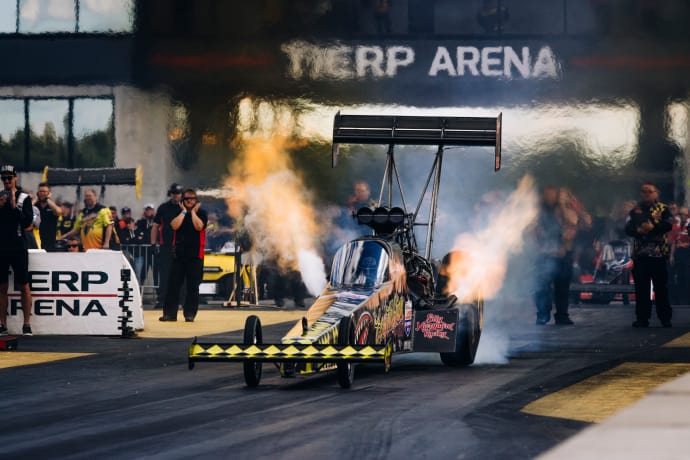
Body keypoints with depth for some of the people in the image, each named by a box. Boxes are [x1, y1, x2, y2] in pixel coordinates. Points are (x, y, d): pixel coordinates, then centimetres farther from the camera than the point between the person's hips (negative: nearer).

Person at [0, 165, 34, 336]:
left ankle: (27, 324, 0)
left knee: (23, 286, -3)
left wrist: (14, 206, -15)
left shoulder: (24, 198, 0)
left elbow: (27, 222, -8)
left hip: (18, 248, -3)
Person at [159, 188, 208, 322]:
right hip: (179, 253, 2)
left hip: (195, 255, -2)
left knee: (193, 286, -1)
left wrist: (193, 212, -4)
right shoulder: (178, 213, 12)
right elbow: (174, 226, -7)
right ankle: (169, 313, 2)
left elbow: (199, 226, -13)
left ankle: (190, 313, 4)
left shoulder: (201, 213, 5)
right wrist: (184, 211, -3)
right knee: (173, 284, -1)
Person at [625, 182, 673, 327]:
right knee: (641, 287, 2)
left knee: (661, 286, 0)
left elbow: (668, 225, -8)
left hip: (658, 252, -2)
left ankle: (665, 317, 5)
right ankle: (642, 318, 7)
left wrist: (653, 227, -21)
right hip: (640, 253, 2)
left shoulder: (663, 209, 6)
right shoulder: (635, 211, 13)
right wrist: (638, 230, -16)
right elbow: (628, 229, 4)